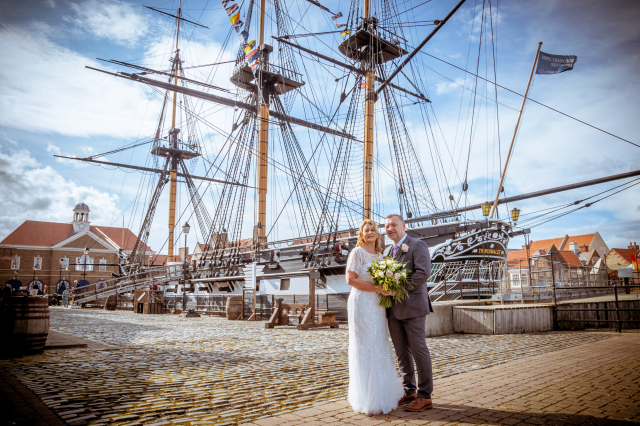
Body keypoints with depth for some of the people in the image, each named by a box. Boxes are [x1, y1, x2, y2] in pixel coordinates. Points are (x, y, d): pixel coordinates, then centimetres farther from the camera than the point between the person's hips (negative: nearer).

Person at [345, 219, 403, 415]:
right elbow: (350, 279, -15)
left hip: (377, 306, 7)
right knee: (365, 350, -1)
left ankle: (381, 394, 26)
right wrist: (377, 288, -20)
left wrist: (388, 288, 1)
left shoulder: (379, 255, 15)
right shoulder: (358, 252, -6)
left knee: (380, 349, 12)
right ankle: (366, 400, 10)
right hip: (362, 305, -7)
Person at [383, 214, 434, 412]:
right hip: (393, 309, 7)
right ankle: (409, 392, 21)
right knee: (402, 353, 11)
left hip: (412, 307, -7)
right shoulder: (387, 250, 20)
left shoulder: (417, 245, -3)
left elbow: (423, 272, -14)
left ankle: (424, 396, 8)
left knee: (419, 351, -1)